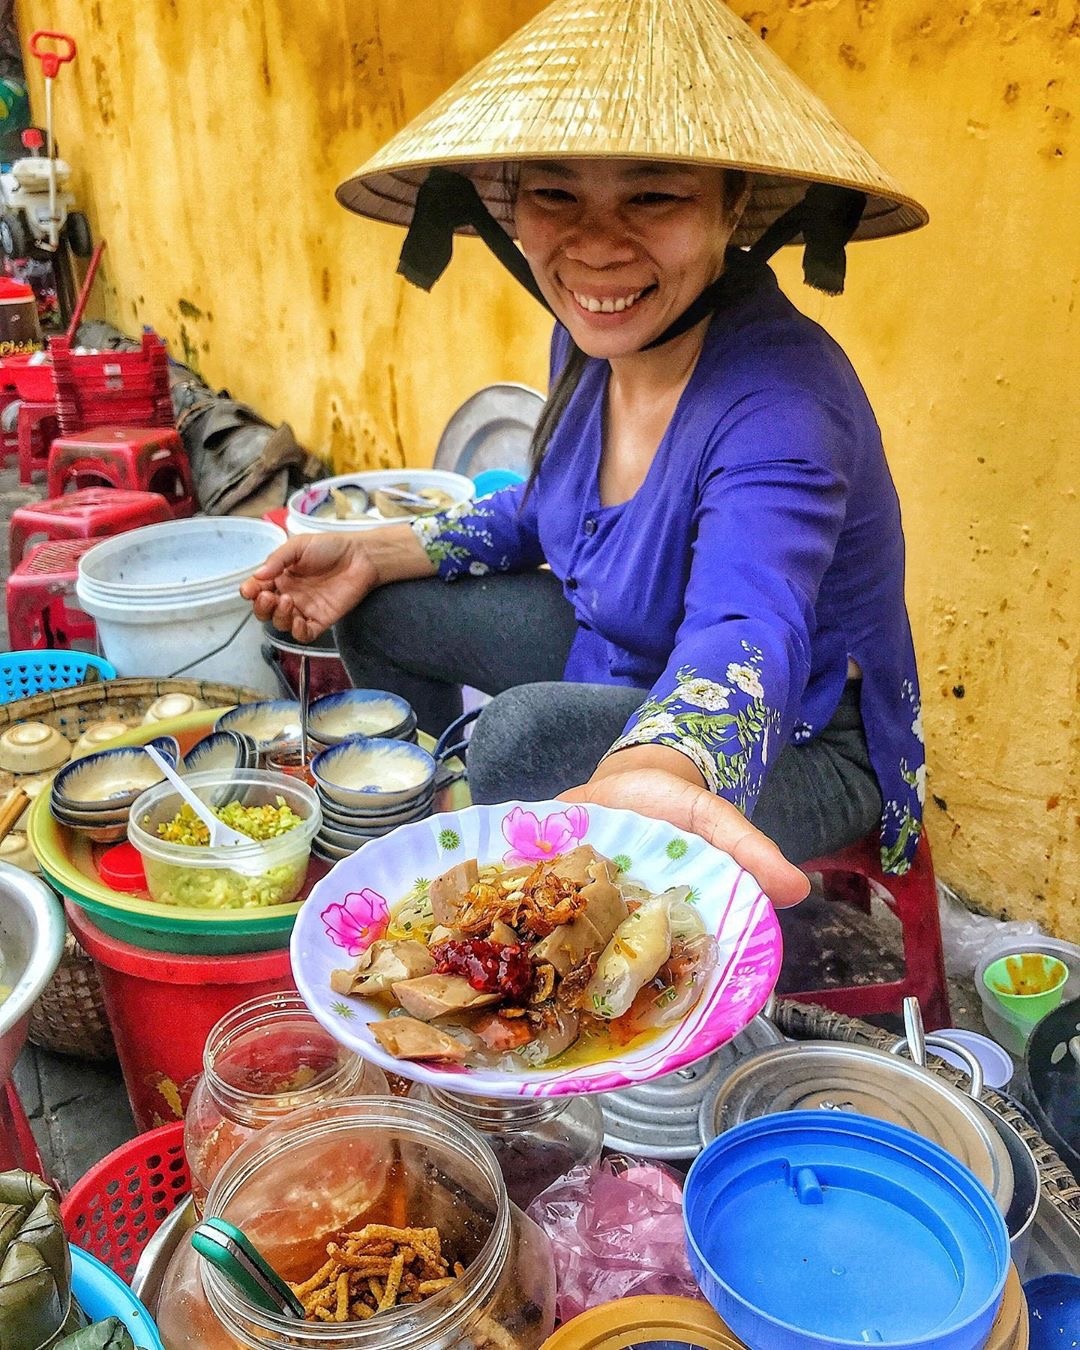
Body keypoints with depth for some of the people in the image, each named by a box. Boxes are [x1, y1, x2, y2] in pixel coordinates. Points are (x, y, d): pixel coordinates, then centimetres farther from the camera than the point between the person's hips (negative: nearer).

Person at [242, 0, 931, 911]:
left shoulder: (780, 399, -32)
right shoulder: (590, 336, -7)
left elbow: (749, 629, -48)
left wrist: (649, 773, -70)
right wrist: (376, 553, -1)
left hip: (794, 742, -7)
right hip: (623, 651, 8)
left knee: (528, 734, -35)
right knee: (380, 607, 8)